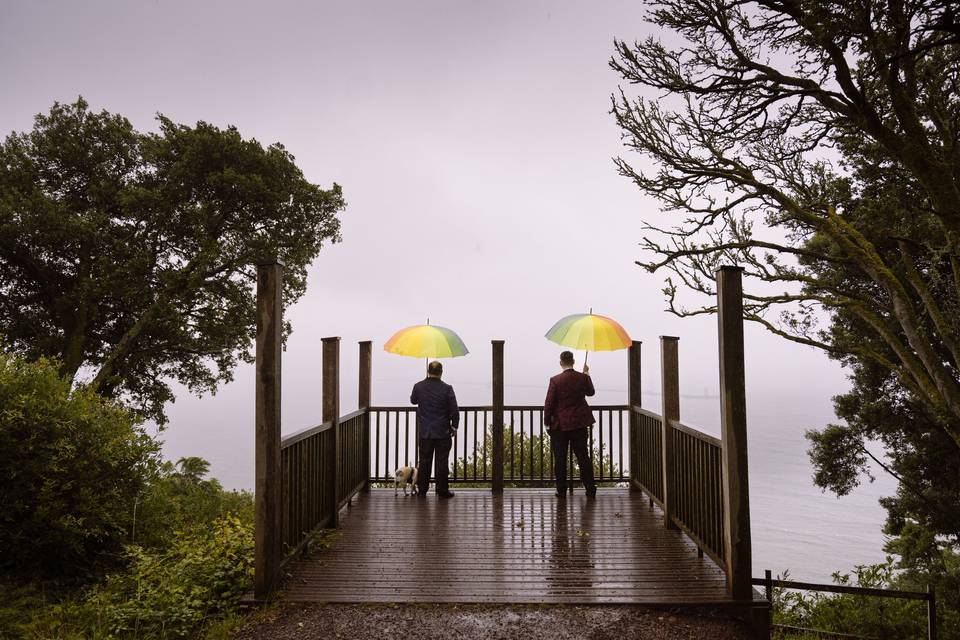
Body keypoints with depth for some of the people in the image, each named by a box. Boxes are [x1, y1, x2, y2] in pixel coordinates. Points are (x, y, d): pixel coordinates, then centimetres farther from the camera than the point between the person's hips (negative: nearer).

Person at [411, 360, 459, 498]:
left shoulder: (418, 386, -5)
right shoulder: (447, 389, -12)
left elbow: (413, 400, 16)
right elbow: (454, 411, -9)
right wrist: (454, 427, 5)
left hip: (424, 432, 3)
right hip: (443, 432, -2)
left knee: (424, 461, 11)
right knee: (441, 461, 4)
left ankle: (422, 489, 16)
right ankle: (442, 490, 9)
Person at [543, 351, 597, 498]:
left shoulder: (555, 380, -12)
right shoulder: (582, 378, -3)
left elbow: (549, 404, -11)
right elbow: (590, 392, 19)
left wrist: (547, 423, -1)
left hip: (560, 425, -3)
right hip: (579, 425, 3)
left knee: (560, 459, 5)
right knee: (583, 457, 9)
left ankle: (561, 490, 8)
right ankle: (590, 489, 12)